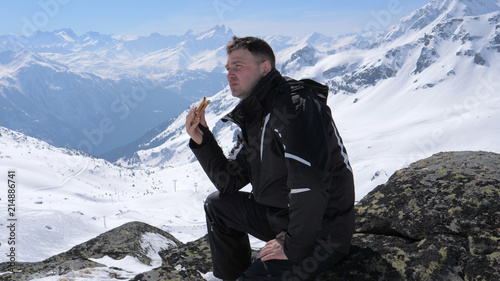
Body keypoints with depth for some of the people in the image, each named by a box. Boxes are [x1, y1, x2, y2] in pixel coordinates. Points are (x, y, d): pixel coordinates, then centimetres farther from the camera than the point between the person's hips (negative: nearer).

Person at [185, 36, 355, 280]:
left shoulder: (295, 106, -22)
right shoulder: (253, 117, 10)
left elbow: (310, 187, -30)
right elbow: (229, 182, 11)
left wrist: (293, 247, -22)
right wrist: (202, 140, -1)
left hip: (321, 235, -9)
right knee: (217, 205, 18)